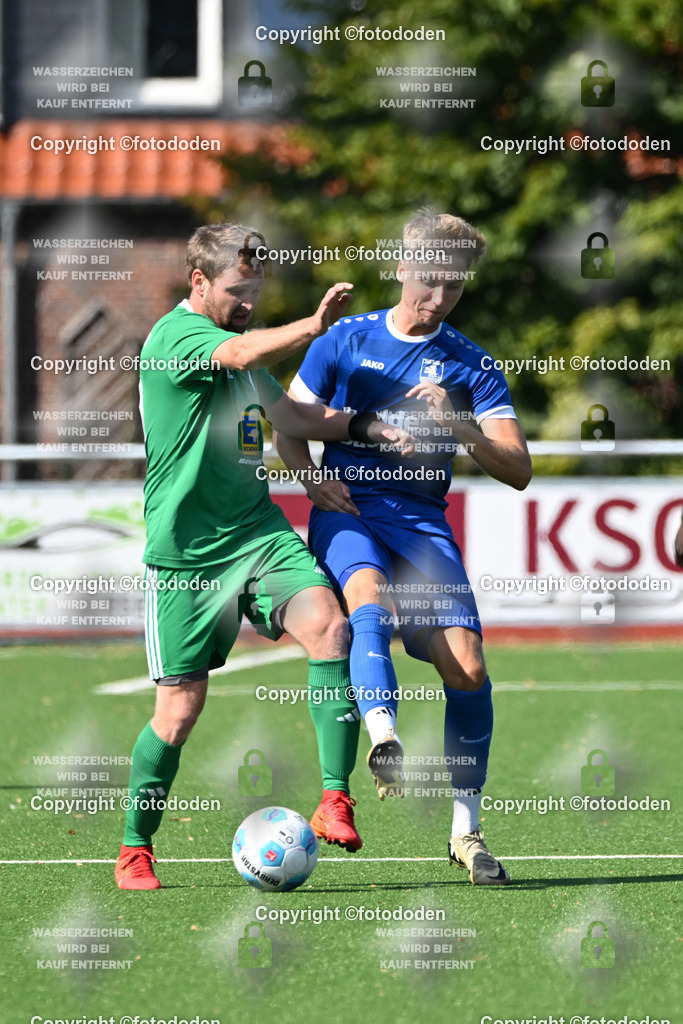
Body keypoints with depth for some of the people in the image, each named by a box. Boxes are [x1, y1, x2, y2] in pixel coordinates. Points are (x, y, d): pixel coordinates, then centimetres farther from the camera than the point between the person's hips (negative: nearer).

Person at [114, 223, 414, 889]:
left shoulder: (238, 339, 17)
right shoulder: (175, 335, -10)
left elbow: (293, 417, 29)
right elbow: (238, 354, -32)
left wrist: (368, 428, 13)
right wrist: (313, 327, -49)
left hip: (257, 533, 6)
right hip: (185, 552, -6)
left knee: (328, 626, -20)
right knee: (180, 707, -3)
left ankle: (335, 801, -21)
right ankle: (135, 851, 16)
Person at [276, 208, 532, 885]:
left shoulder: (471, 365, 8)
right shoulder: (344, 340, 9)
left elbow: (517, 470, 1)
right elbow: (288, 425, 16)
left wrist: (456, 425, -17)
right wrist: (312, 478, -5)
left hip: (422, 520, 1)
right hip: (347, 509, -1)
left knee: (466, 667, -13)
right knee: (370, 600, -35)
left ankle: (466, 830, 1)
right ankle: (383, 740, -57)